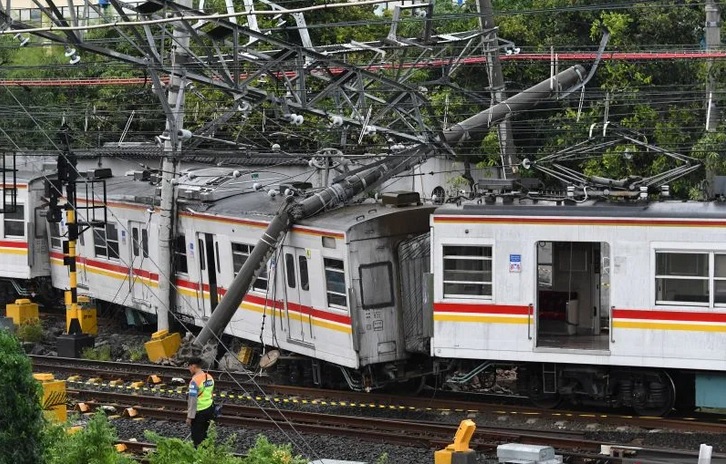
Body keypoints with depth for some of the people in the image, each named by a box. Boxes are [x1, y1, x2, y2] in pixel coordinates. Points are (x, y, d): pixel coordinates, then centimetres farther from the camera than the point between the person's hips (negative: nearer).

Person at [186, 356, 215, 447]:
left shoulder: (195, 381, -20)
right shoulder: (209, 377, 4)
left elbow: (192, 400, -20)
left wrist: (189, 417, -15)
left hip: (199, 412, -8)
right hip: (209, 409, 8)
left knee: (197, 437, 1)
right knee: (204, 435, 17)